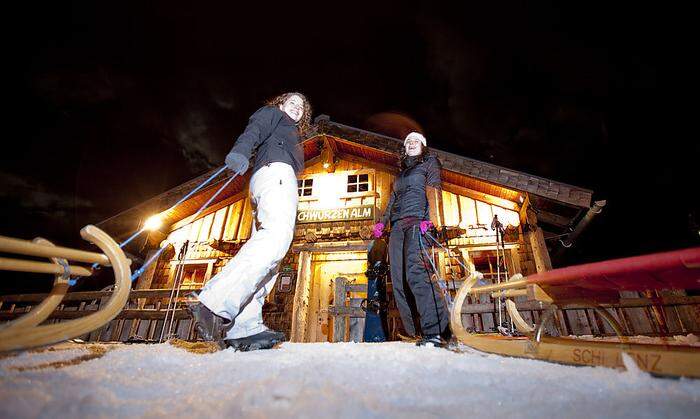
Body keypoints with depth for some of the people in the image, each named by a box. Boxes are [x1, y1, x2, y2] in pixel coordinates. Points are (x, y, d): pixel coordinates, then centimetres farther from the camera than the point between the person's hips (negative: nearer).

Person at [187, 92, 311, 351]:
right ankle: (215, 303, -40)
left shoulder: (291, 136, 43)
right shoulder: (272, 113, 23)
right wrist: (240, 152, -23)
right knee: (277, 237, -33)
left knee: (267, 254, -9)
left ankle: (244, 327, -17)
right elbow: (254, 131, -1)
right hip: (275, 170, -9)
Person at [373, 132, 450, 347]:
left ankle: (434, 331, -23)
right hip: (397, 226, 6)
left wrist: (430, 218, -18)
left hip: (417, 221, -6)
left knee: (415, 271, -26)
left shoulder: (430, 162, 16)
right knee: (398, 280, -5)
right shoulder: (400, 173, 32)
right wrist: (382, 222, 11)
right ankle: (414, 333, 0)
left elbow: (433, 189, -2)